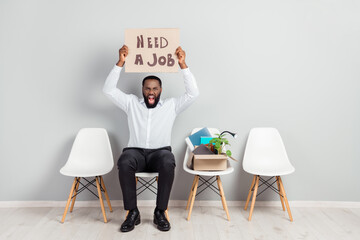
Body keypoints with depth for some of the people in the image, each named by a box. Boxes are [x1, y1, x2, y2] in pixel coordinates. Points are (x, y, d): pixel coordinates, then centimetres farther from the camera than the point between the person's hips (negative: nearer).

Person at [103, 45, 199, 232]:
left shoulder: (171, 105, 10)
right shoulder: (131, 103, 13)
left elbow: (193, 93, -1)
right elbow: (108, 90, 5)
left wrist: (182, 64, -7)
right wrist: (121, 62, -3)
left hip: (160, 152, 0)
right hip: (135, 151, 1)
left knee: (168, 163, -36)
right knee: (124, 163, -34)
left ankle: (160, 212, -19)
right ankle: (133, 213, -18)